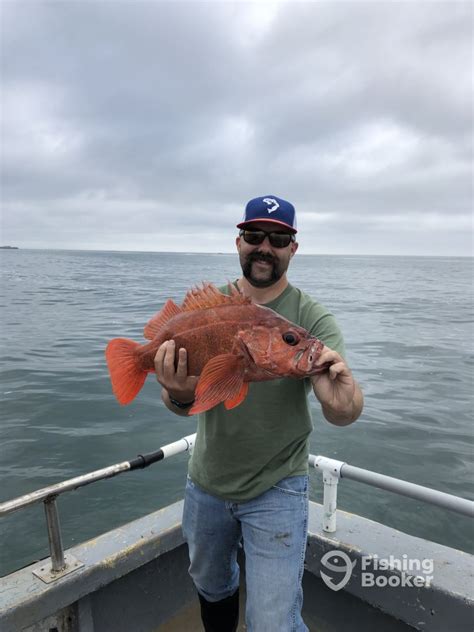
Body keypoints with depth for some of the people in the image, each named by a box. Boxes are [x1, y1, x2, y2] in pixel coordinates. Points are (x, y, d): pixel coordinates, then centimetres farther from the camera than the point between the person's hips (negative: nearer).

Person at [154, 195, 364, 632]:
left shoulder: (312, 318, -14)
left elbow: (343, 411, -24)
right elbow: (186, 399, -13)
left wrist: (344, 404, -48)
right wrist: (178, 396, -37)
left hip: (277, 490, -3)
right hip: (206, 483, 4)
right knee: (211, 587, 26)